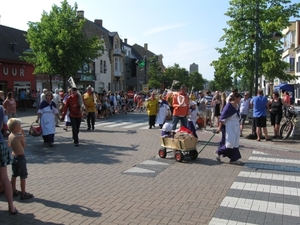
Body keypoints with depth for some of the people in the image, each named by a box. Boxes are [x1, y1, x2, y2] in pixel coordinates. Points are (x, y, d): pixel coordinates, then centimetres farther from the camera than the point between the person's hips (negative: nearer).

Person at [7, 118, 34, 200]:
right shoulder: (20, 136, -19)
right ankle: (23, 193, 5)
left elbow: (10, 145, 14)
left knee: (14, 175, 19)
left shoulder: (10, 136, 2)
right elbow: (24, 145, -8)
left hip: (13, 156, 8)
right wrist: (23, 136, -2)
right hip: (20, 157, -8)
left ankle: (14, 191, 30)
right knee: (23, 176, 0)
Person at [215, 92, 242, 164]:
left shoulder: (237, 106, 8)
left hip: (236, 126, 8)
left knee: (235, 143, 9)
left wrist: (238, 126, 21)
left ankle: (234, 159, 16)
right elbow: (223, 117, -16)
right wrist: (220, 127, -18)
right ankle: (218, 152, 12)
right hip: (229, 126, -8)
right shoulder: (229, 105, -14)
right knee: (230, 142, -9)